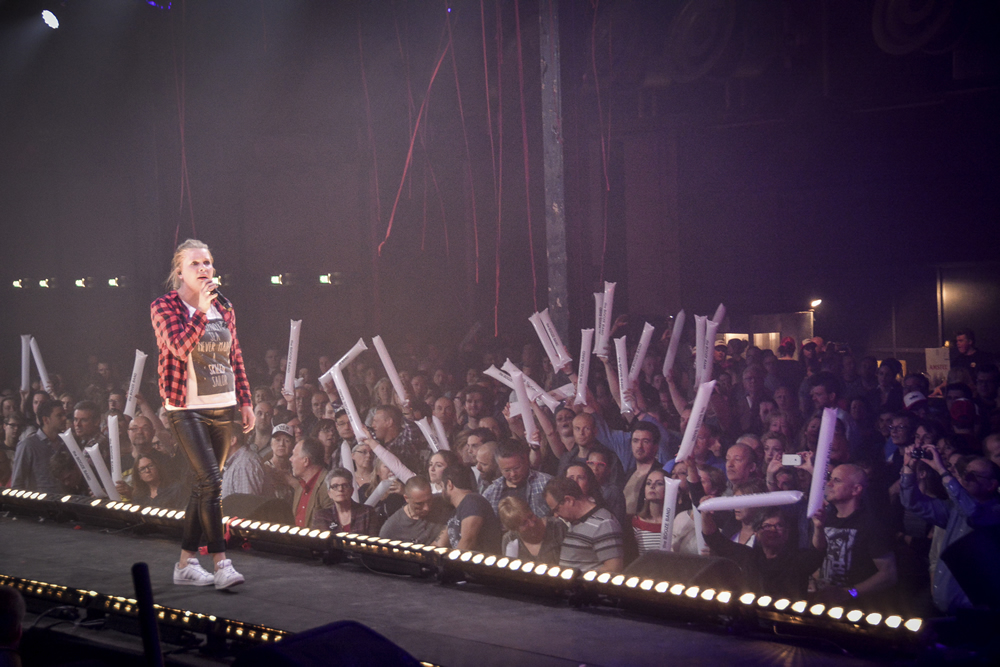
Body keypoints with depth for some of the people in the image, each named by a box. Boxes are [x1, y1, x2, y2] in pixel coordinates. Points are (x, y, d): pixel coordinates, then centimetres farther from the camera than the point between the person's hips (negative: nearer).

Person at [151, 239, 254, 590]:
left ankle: (186, 562, 18)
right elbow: (180, 347, -20)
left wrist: (245, 401, 13)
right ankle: (221, 563, -12)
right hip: (187, 409, -6)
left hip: (222, 407, 6)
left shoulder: (224, 308, 10)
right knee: (211, 481, -15)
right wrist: (201, 310, -27)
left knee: (203, 484, 9)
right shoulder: (165, 307, -5)